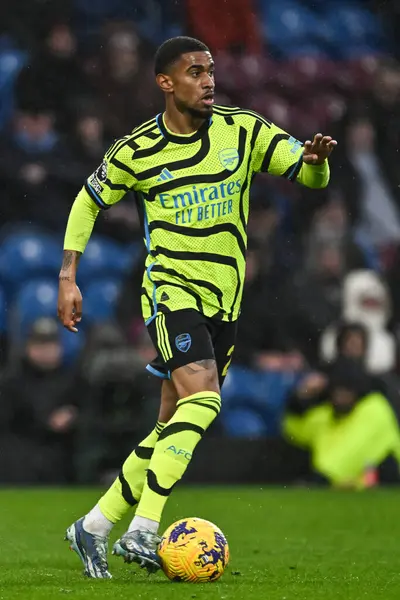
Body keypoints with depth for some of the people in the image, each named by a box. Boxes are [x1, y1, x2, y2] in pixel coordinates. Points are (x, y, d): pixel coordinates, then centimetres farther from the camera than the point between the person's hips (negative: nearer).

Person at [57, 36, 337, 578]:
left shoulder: (243, 132, 1)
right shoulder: (136, 151, -3)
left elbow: (310, 176, 0)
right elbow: (88, 202, 11)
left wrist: (315, 159, -24)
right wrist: (68, 276, 4)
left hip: (224, 302, 5)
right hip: (171, 290, -5)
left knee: (175, 428, 7)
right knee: (202, 398, -27)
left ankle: (93, 528, 19)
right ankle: (142, 533, -29)